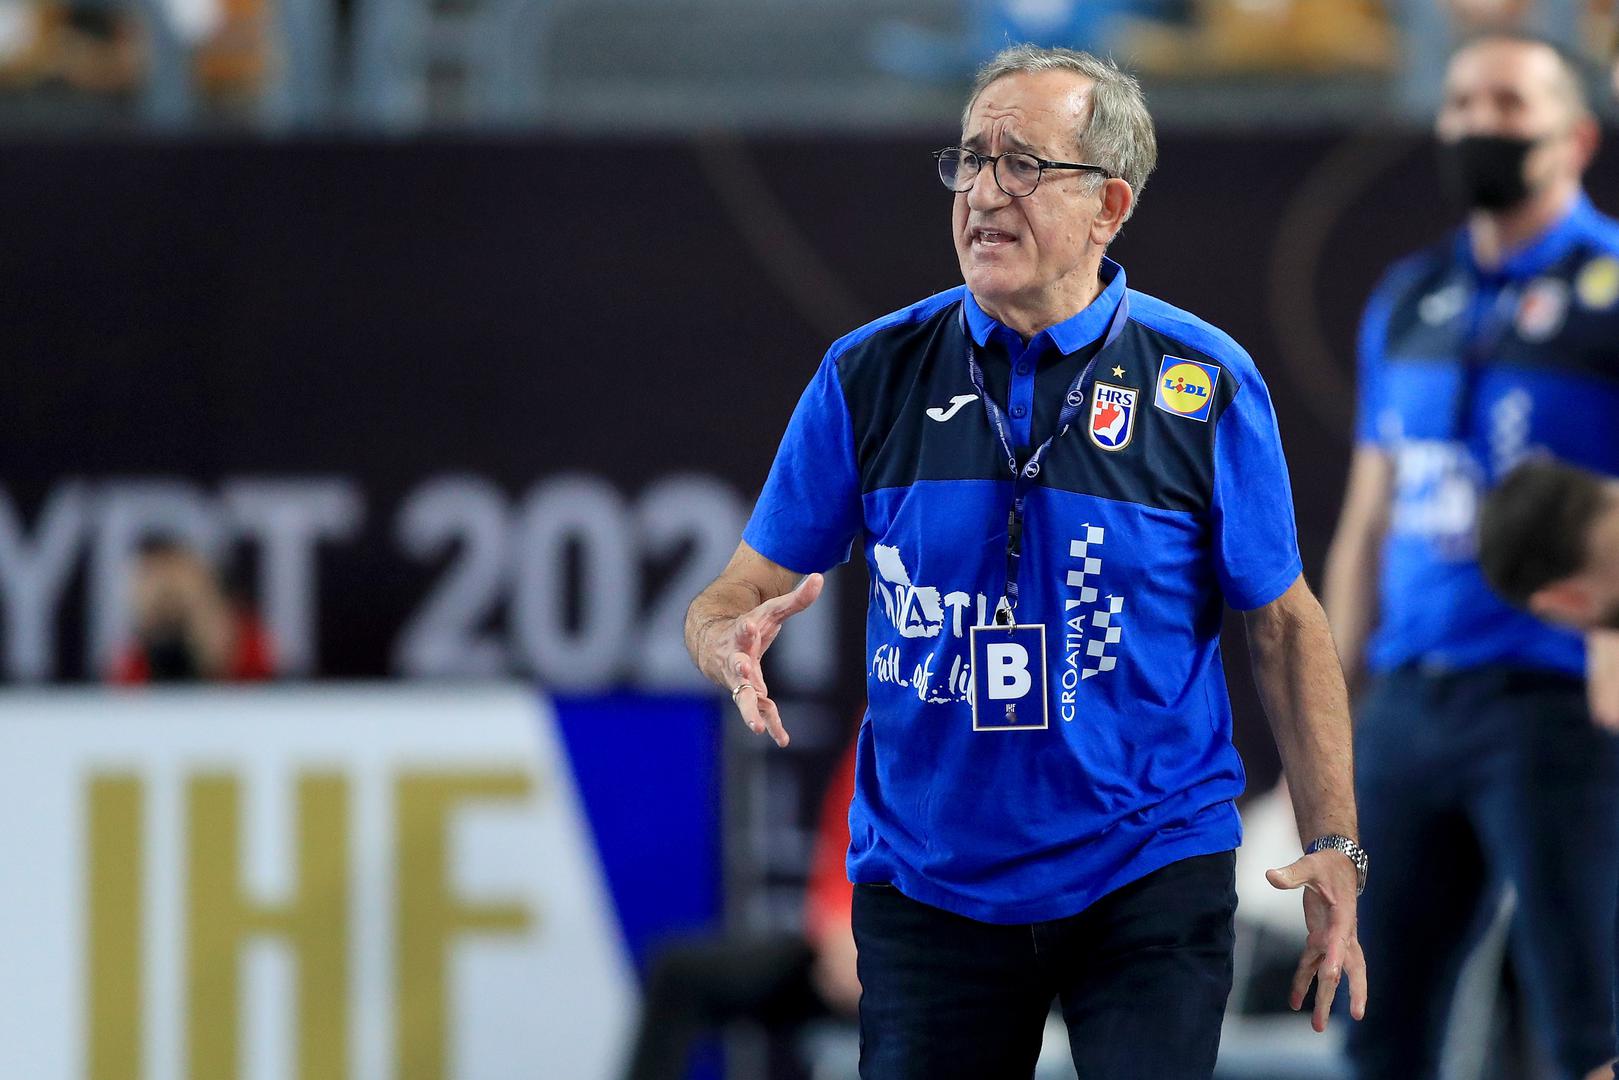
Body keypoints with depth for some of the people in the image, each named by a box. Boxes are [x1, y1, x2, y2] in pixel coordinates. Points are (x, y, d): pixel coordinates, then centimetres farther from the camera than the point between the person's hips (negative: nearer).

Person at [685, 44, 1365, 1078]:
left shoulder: (1204, 385, -3)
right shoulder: (872, 374, 0)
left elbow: (1285, 624, 3)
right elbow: (739, 594, 4)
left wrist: (1334, 847, -3)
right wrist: (733, 644, -21)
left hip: (1151, 873, -2)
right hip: (927, 876, 2)